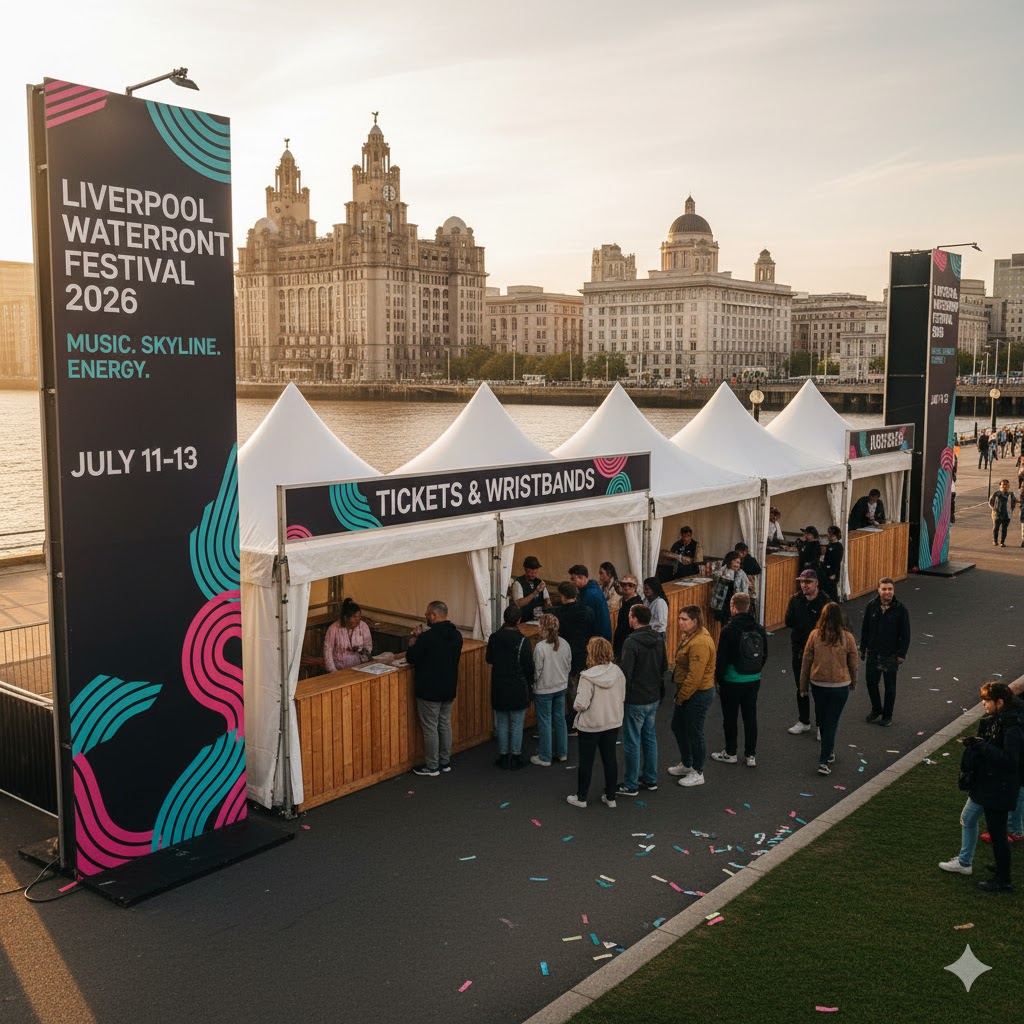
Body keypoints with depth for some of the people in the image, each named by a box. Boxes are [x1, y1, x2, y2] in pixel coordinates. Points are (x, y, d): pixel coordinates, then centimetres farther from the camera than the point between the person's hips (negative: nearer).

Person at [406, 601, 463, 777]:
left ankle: (432, 766, 14)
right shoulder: (456, 635, -1)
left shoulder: (427, 638, -23)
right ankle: (445, 762, 27)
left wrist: (415, 639, 1)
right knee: (445, 724, 18)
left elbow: (411, 658, -13)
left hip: (429, 690, -7)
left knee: (430, 728, 5)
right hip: (449, 688, 7)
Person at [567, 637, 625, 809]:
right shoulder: (617, 671, -8)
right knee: (610, 759, 16)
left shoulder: (588, 677, -25)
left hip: (590, 725, -5)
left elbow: (582, 704, -24)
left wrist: (575, 703, -3)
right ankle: (611, 797, 26)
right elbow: (622, 696, 3)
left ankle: (581, 797, 23)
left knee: (586, 761, 10)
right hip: (613, 722, 5)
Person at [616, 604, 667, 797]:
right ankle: (650, 779, 29)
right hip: (654, 698, 8)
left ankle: (631, 785, 12)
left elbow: (625, 673, -22)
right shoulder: (659, 639, 3)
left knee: (632, 742, 3)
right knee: (650, 737, 19)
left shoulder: (632, 642, -22)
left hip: (635, 701, -8)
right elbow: (664, 667, 13)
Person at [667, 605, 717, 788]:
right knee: (678, 727, 22)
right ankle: (686, 764, 40)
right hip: (686, 692, 11)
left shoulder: (700, 643, -28)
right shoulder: (690, 635, 6)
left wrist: (681, 696, -17)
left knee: (695, 733, 3)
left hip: (698, 694, -11)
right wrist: (680, 694, 15)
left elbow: (694, 676, -28)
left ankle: (698, 774, 20)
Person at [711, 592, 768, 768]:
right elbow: (765, 655, 9)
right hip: (753, 681, 5)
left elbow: (722, 658, -15)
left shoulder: (729, 630, -18)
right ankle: (751, 755, 17)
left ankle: (730, 753, 20)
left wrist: (718, 678, -2)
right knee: (750, 717, 12)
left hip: (732, 681, -5)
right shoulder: (759, 629, 0)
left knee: (730, 717, 9)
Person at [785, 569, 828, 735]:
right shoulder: (795, 600, -1)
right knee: (801, 687, 16)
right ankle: (804, 722, 30)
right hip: (799, 649, 4)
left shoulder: (825, 602, -13)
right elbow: (789, 622, -6)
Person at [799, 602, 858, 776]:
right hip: (840, 685, -1)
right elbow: (853, 663, 1)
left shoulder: (815, 635, -10)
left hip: (818, 684, 1)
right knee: (832, 722, 4)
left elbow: (806, 661, -3)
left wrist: (803, 686, 8)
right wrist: (853, 682, 20)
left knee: (822, 720, 20)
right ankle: (824, 761, 0)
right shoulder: (847, 637, -10)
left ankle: (829, 752, 36)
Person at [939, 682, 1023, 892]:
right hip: (984, 784, 10)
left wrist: (981, 745, -29)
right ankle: (964, 862, 41)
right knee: (968, 819, 23)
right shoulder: (994, 720, 2)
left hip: (998, 790, -10)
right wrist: (974, 742, -4)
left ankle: (1003, 881, 21)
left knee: (998, 835, 4)